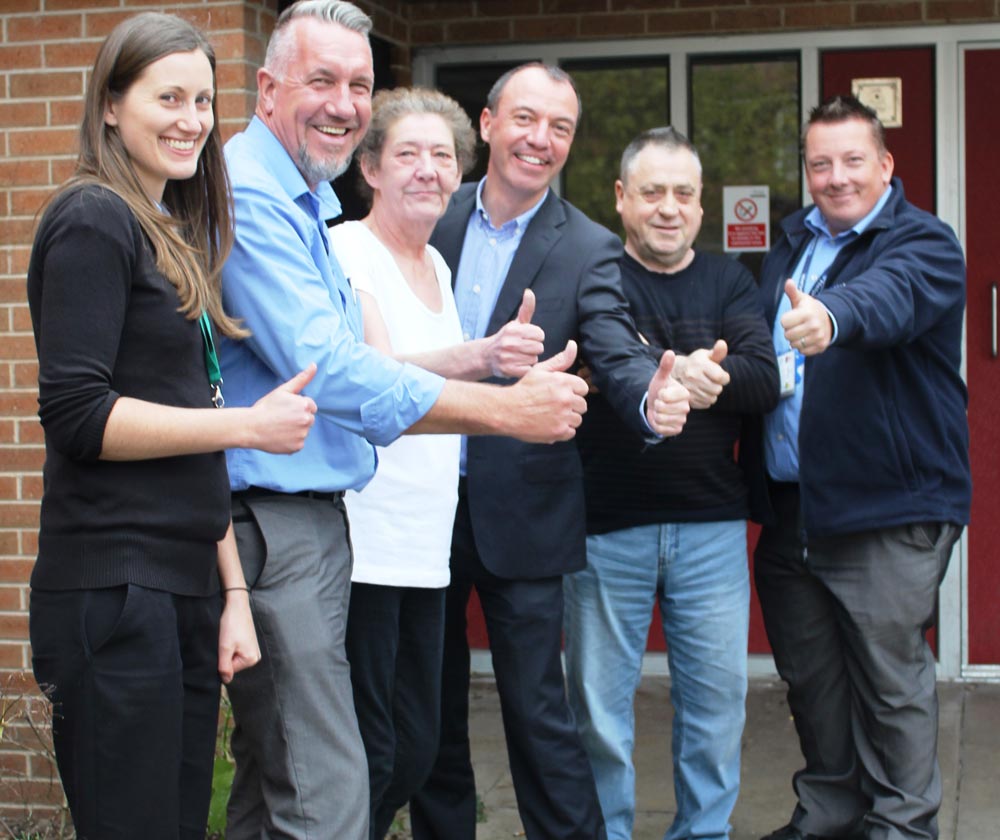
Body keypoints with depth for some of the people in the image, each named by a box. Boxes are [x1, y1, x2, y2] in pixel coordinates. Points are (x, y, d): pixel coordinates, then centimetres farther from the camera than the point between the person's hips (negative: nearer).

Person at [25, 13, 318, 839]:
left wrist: (234, 592, 14)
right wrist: (250, 424, -13)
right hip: (114, 592, -8)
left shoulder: (175, 237, 18)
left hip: (184, 589, 8)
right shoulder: (94, 220, -7)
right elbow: (76, 414, -16)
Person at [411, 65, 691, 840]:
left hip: (519, 510, -3)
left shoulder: (587, 249, -5)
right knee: (431, 705, 15)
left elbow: (617, 352, -19)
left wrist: (653, 400, -40)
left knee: (537, 708, 1)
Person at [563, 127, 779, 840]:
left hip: (711, 526, 3)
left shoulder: (729, 283, 10)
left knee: (718, 695, 8)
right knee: (599, 701, 6)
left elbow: (765, 381, -5)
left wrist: (696, 373, -22)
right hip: (603, 523, -2)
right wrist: (674, 374, -28)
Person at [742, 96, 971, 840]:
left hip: (887, 507, -7)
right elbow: (758, 353, 29)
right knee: (810, 678, 14)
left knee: (892, 679, -1)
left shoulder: (923, 244, -7)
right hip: (789, 505, 7)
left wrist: (831, 318, -52)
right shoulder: (791, 244, 15)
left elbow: (890, 296, -32)